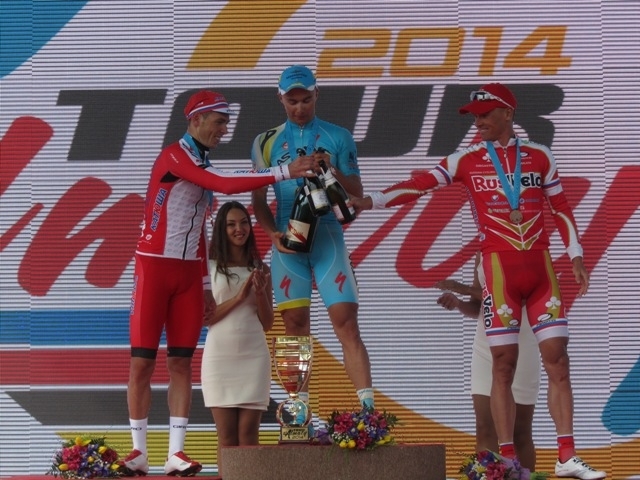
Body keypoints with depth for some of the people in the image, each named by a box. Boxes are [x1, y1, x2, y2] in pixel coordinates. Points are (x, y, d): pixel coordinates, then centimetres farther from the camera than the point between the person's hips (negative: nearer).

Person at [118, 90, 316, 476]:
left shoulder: (201, 165, 14)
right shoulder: (175, 157, -12)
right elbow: (227, 184, -25)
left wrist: (207, 285, 16)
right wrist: (285, 172, -25)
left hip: (189, 272, 8)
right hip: (154, 267, -8)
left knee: (181, 362, 2)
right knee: (142, 361, -4)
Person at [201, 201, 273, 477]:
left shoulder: (260, 269, 11)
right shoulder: (210, 267, 4)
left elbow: (267, 323, 10)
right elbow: (205, 317, -3)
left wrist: (261, 293, -7)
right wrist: (238, 297, -12)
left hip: (254, 356, 2)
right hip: (220, 355, -2)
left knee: (248, 433, -4)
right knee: (227, 436, -3)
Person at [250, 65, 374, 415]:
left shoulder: (338, 137, 9)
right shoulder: (267, 142, 12)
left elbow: (356, 193, 7)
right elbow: (258, 198, 12)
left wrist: (332, 172, -12)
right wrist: (272, 233, -5)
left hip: (328, 237, -2)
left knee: (346, 323, -10)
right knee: (295, 326, 2)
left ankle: (367, 407, -17)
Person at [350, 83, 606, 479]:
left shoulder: (540, 156, 9)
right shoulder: (467, 160, 4)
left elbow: (561, 208, 14)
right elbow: (421, 184, -5)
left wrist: (576, 257, 7)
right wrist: (372, 200, -17)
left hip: (540, 267, 2)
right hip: (499, 268, -2)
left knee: (557, 358, -3)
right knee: (503, 363, -3)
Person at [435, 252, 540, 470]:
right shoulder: (483, 254, 11)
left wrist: (465, 288, -20)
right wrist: (457, 303, -8)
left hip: (519, 345, -5)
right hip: (486, 346, 5)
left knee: (521, 431, 1)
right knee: (484, 429, -7)